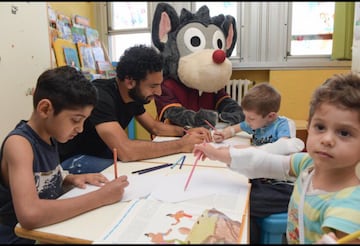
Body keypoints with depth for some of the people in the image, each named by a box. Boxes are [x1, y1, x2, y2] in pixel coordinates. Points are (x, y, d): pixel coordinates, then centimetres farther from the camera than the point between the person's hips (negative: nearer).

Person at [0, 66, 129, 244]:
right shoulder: (19, 143, -22)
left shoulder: (49, 136, -1)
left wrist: (71, 179, -5)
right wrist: (101, 197, -28)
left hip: (49, 230, 7)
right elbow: (30, 215, -35)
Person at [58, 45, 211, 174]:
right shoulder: (101, 97, -31)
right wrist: (181, 145, -32)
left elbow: (155, 127, 11)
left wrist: (186, 132, -7)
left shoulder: (134, 95, -5)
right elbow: (125, 151, -41)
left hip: (101, 153, 8)